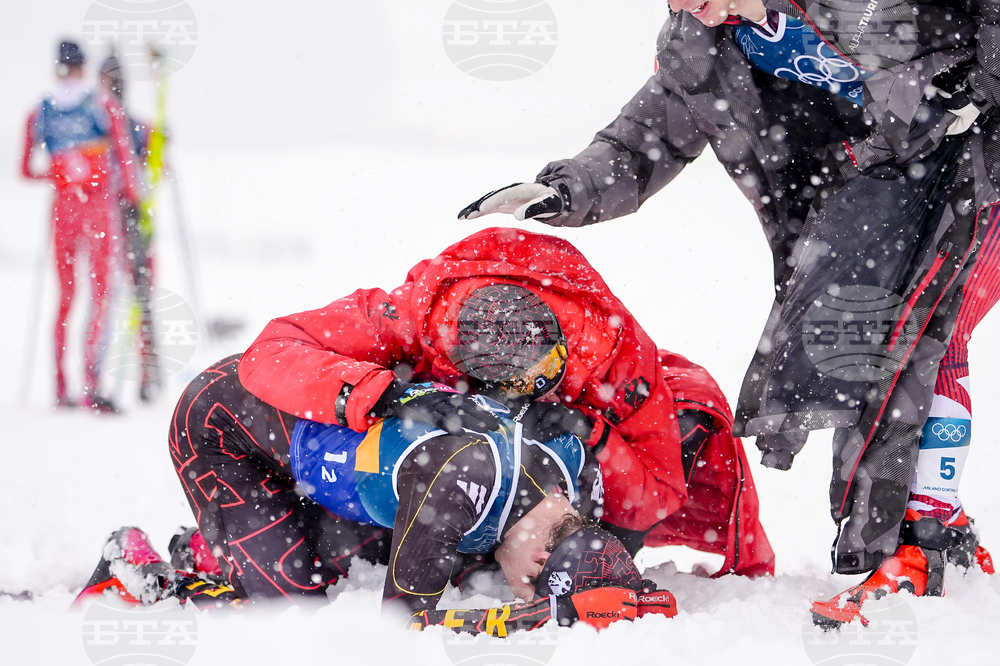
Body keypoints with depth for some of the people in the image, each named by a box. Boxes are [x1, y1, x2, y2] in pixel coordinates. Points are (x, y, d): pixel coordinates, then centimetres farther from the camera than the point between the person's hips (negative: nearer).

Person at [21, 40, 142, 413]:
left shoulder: (40, 114, 6)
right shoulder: (104, 107, -2)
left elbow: (27, 170, 10)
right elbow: (124, 157, -6)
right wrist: (133, 195, 7)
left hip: (62, 204, 3)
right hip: (99, 201, -3)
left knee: (66, 296, 12)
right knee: (101, 291, -4)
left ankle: (61, 389, 13)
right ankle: (91, 382, -17)